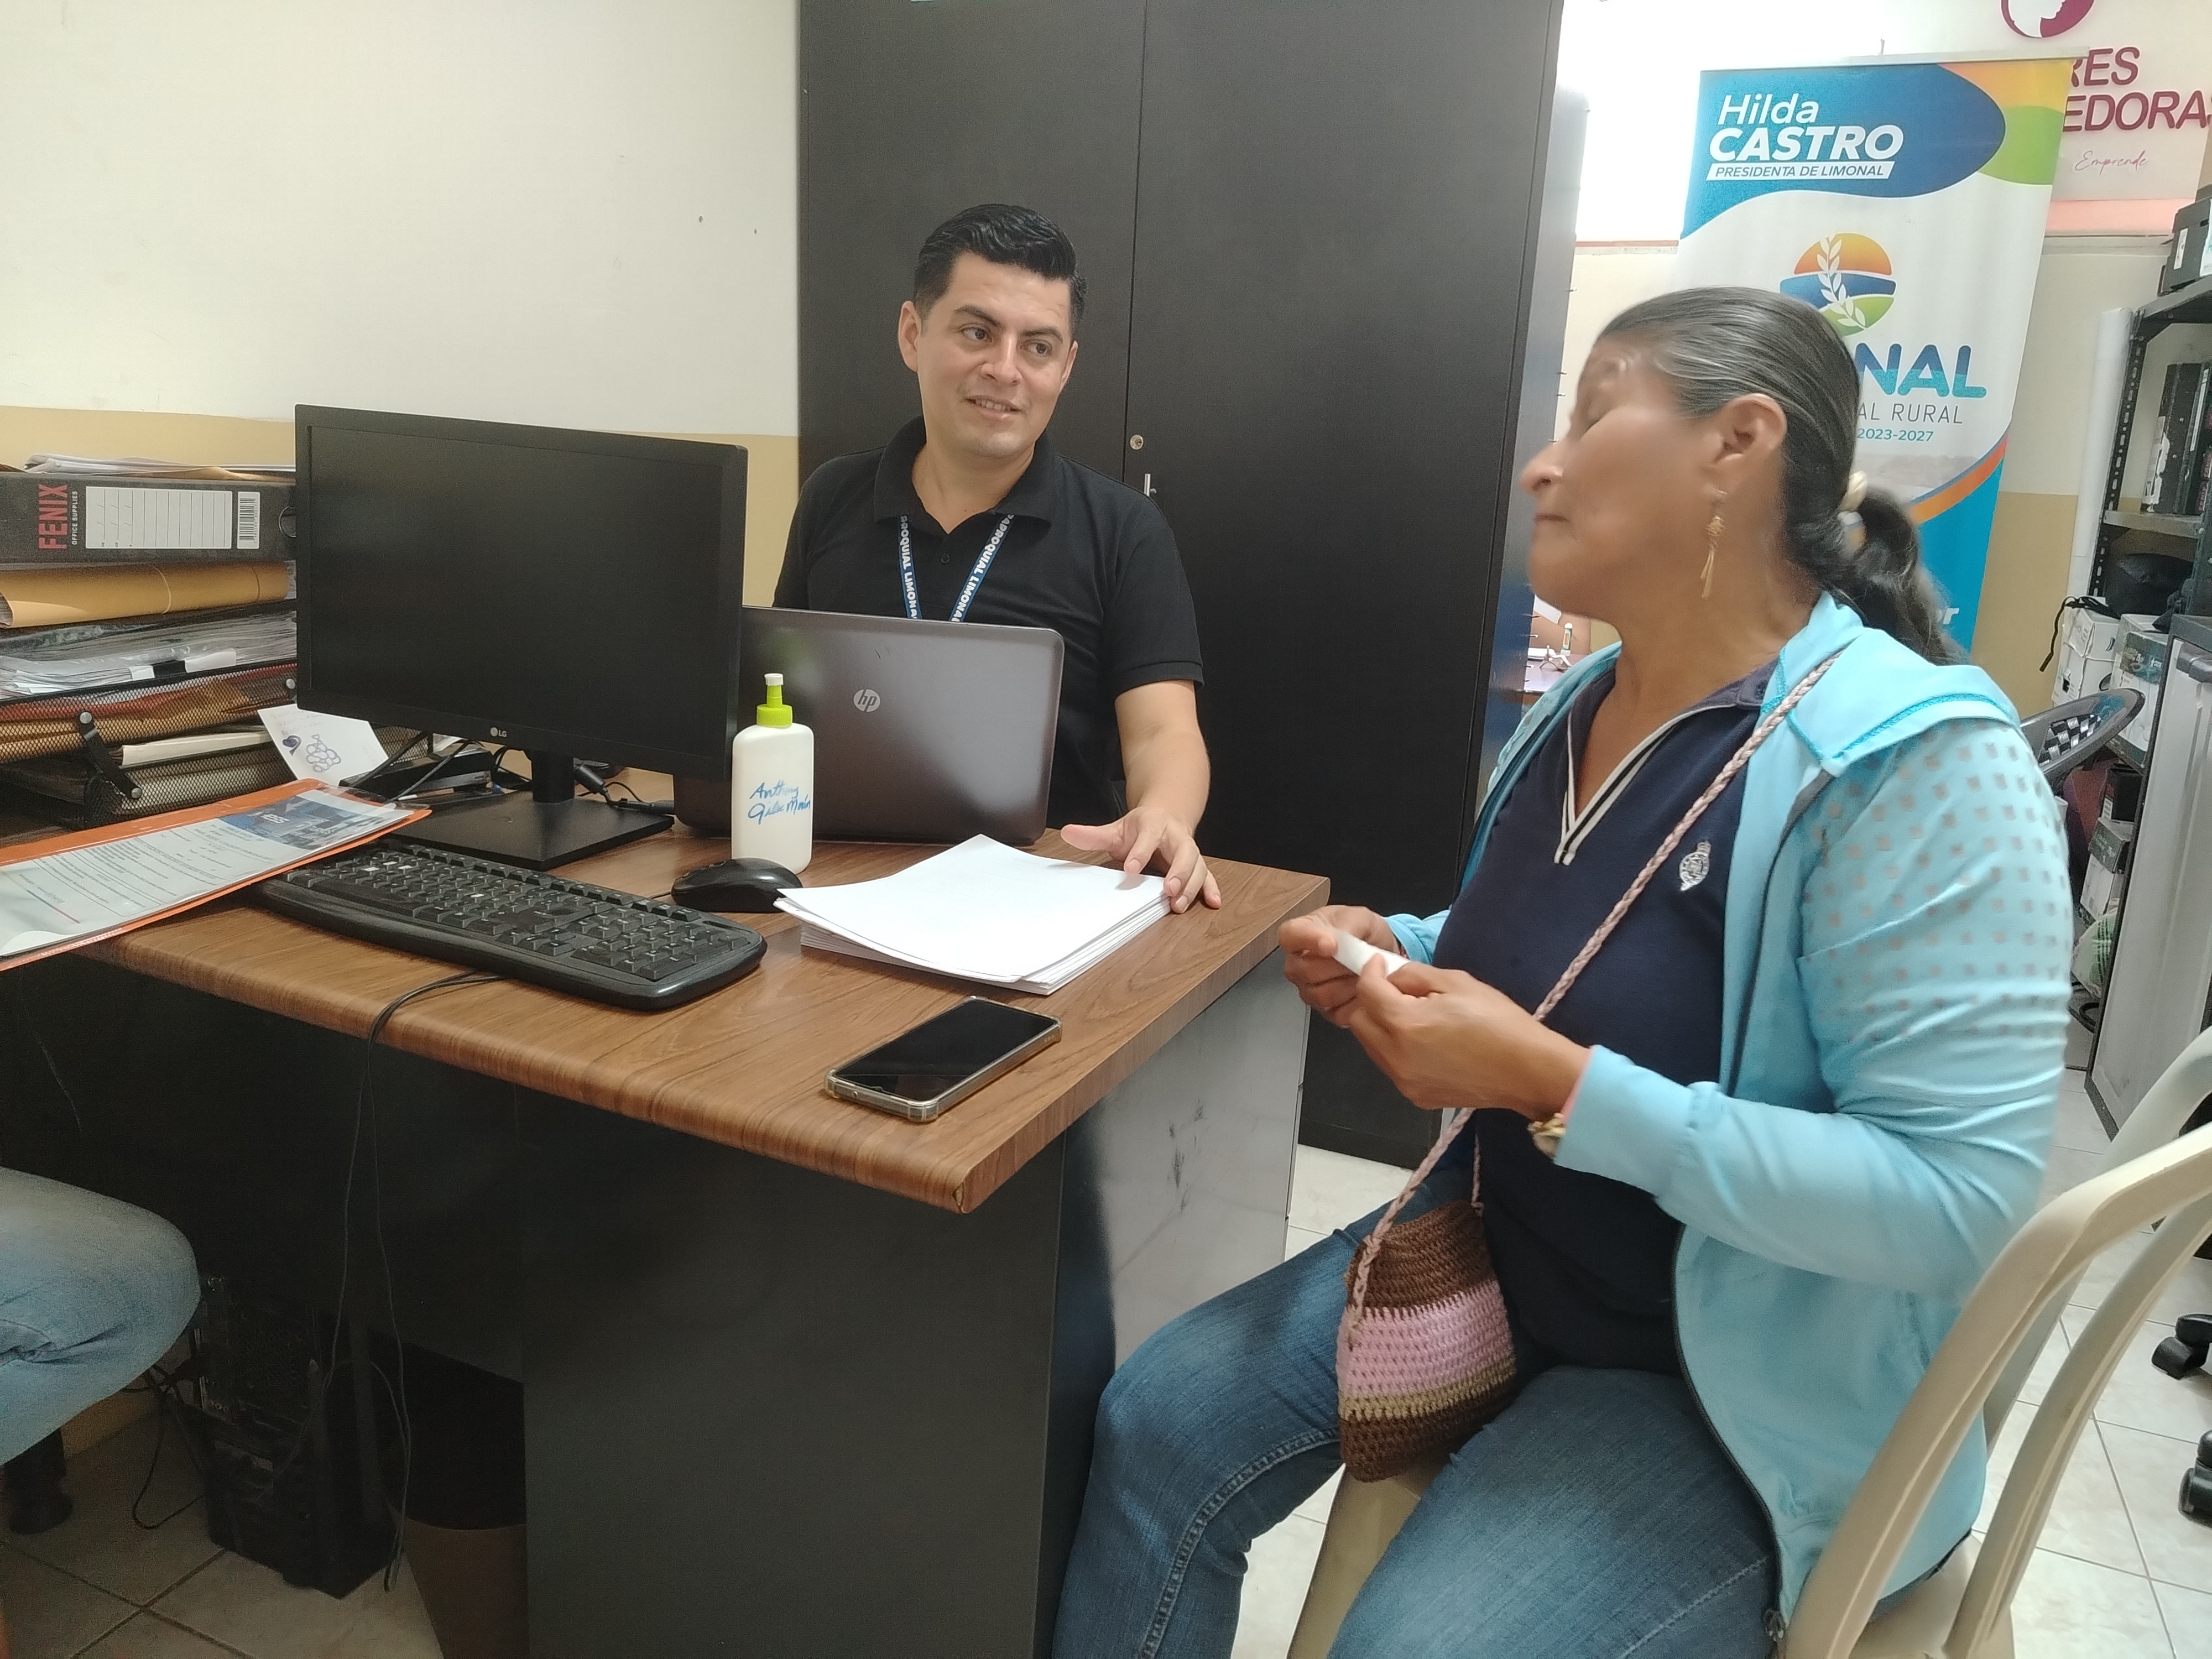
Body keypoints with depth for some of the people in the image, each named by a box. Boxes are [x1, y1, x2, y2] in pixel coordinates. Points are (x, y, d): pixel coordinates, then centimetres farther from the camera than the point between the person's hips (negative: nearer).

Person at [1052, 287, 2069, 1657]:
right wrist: (1396, 956, -5)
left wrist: (1556, 1085, -31)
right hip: (1492, 1262, 7)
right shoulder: (1583, 704, 2)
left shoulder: (1916, 758, -24)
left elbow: (1958, 1200, -27)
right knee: (1156, 1427, -2)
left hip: (1736, 1390, -7)